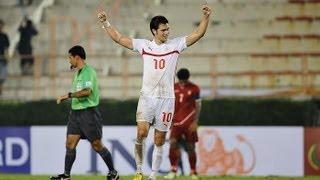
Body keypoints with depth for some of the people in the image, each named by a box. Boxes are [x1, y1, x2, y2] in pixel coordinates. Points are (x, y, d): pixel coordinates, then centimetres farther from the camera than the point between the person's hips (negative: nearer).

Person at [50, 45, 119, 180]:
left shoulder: (88, 72, -14)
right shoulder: (78, 72, 16)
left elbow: (86, 91, -27)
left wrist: (68, 95, -24)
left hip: (89, 112, -9)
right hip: (76, 112, 9)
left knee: (97, 145, -3)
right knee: (70, 144, 1)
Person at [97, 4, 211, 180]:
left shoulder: (175, 45, 4)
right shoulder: (144, 45, 4)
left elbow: (198, 34, -1)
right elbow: (119, 38, 7)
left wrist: (206, 17, -13)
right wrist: (105, 22, 0)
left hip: (167, 99, 1)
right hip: (147, 97, 0)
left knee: (159, 141, 3)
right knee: (141, 132, -17)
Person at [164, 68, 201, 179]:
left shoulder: (194, 89, -3)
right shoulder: (173, 88, 6)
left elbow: (198, 106, -2)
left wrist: (195, 122, -9)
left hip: (189, 123, -2)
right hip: (176, 122, 2)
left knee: (190, 147, 1)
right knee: (173, 144, -11)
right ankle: (173, 170, -5)